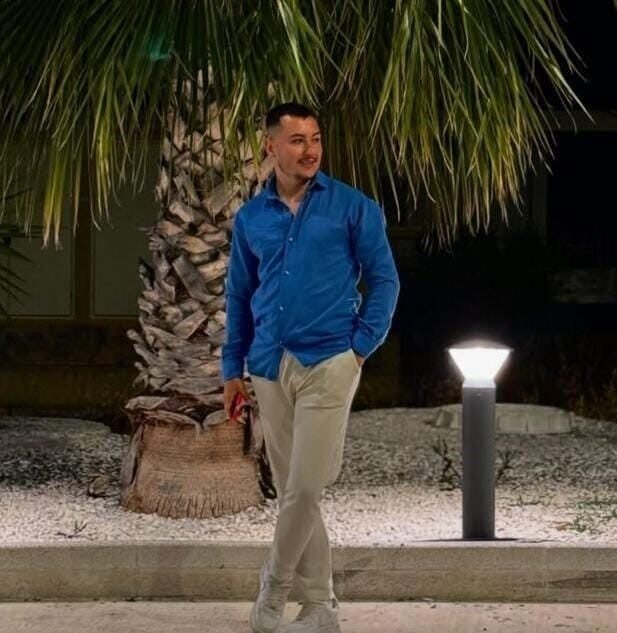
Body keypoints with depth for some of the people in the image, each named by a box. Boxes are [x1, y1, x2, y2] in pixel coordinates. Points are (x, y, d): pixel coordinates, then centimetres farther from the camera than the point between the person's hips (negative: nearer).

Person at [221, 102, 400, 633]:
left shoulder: (353, 207, -1)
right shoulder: (250, 218, 10)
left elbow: (384, 279, 1)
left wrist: (362, 347, -7)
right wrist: (233, 369, 13)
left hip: (328, 363, -4)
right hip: (270, 368, 4)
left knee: (305, 487, -8)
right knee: (290, 487, 6)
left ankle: (275, 583, 14)